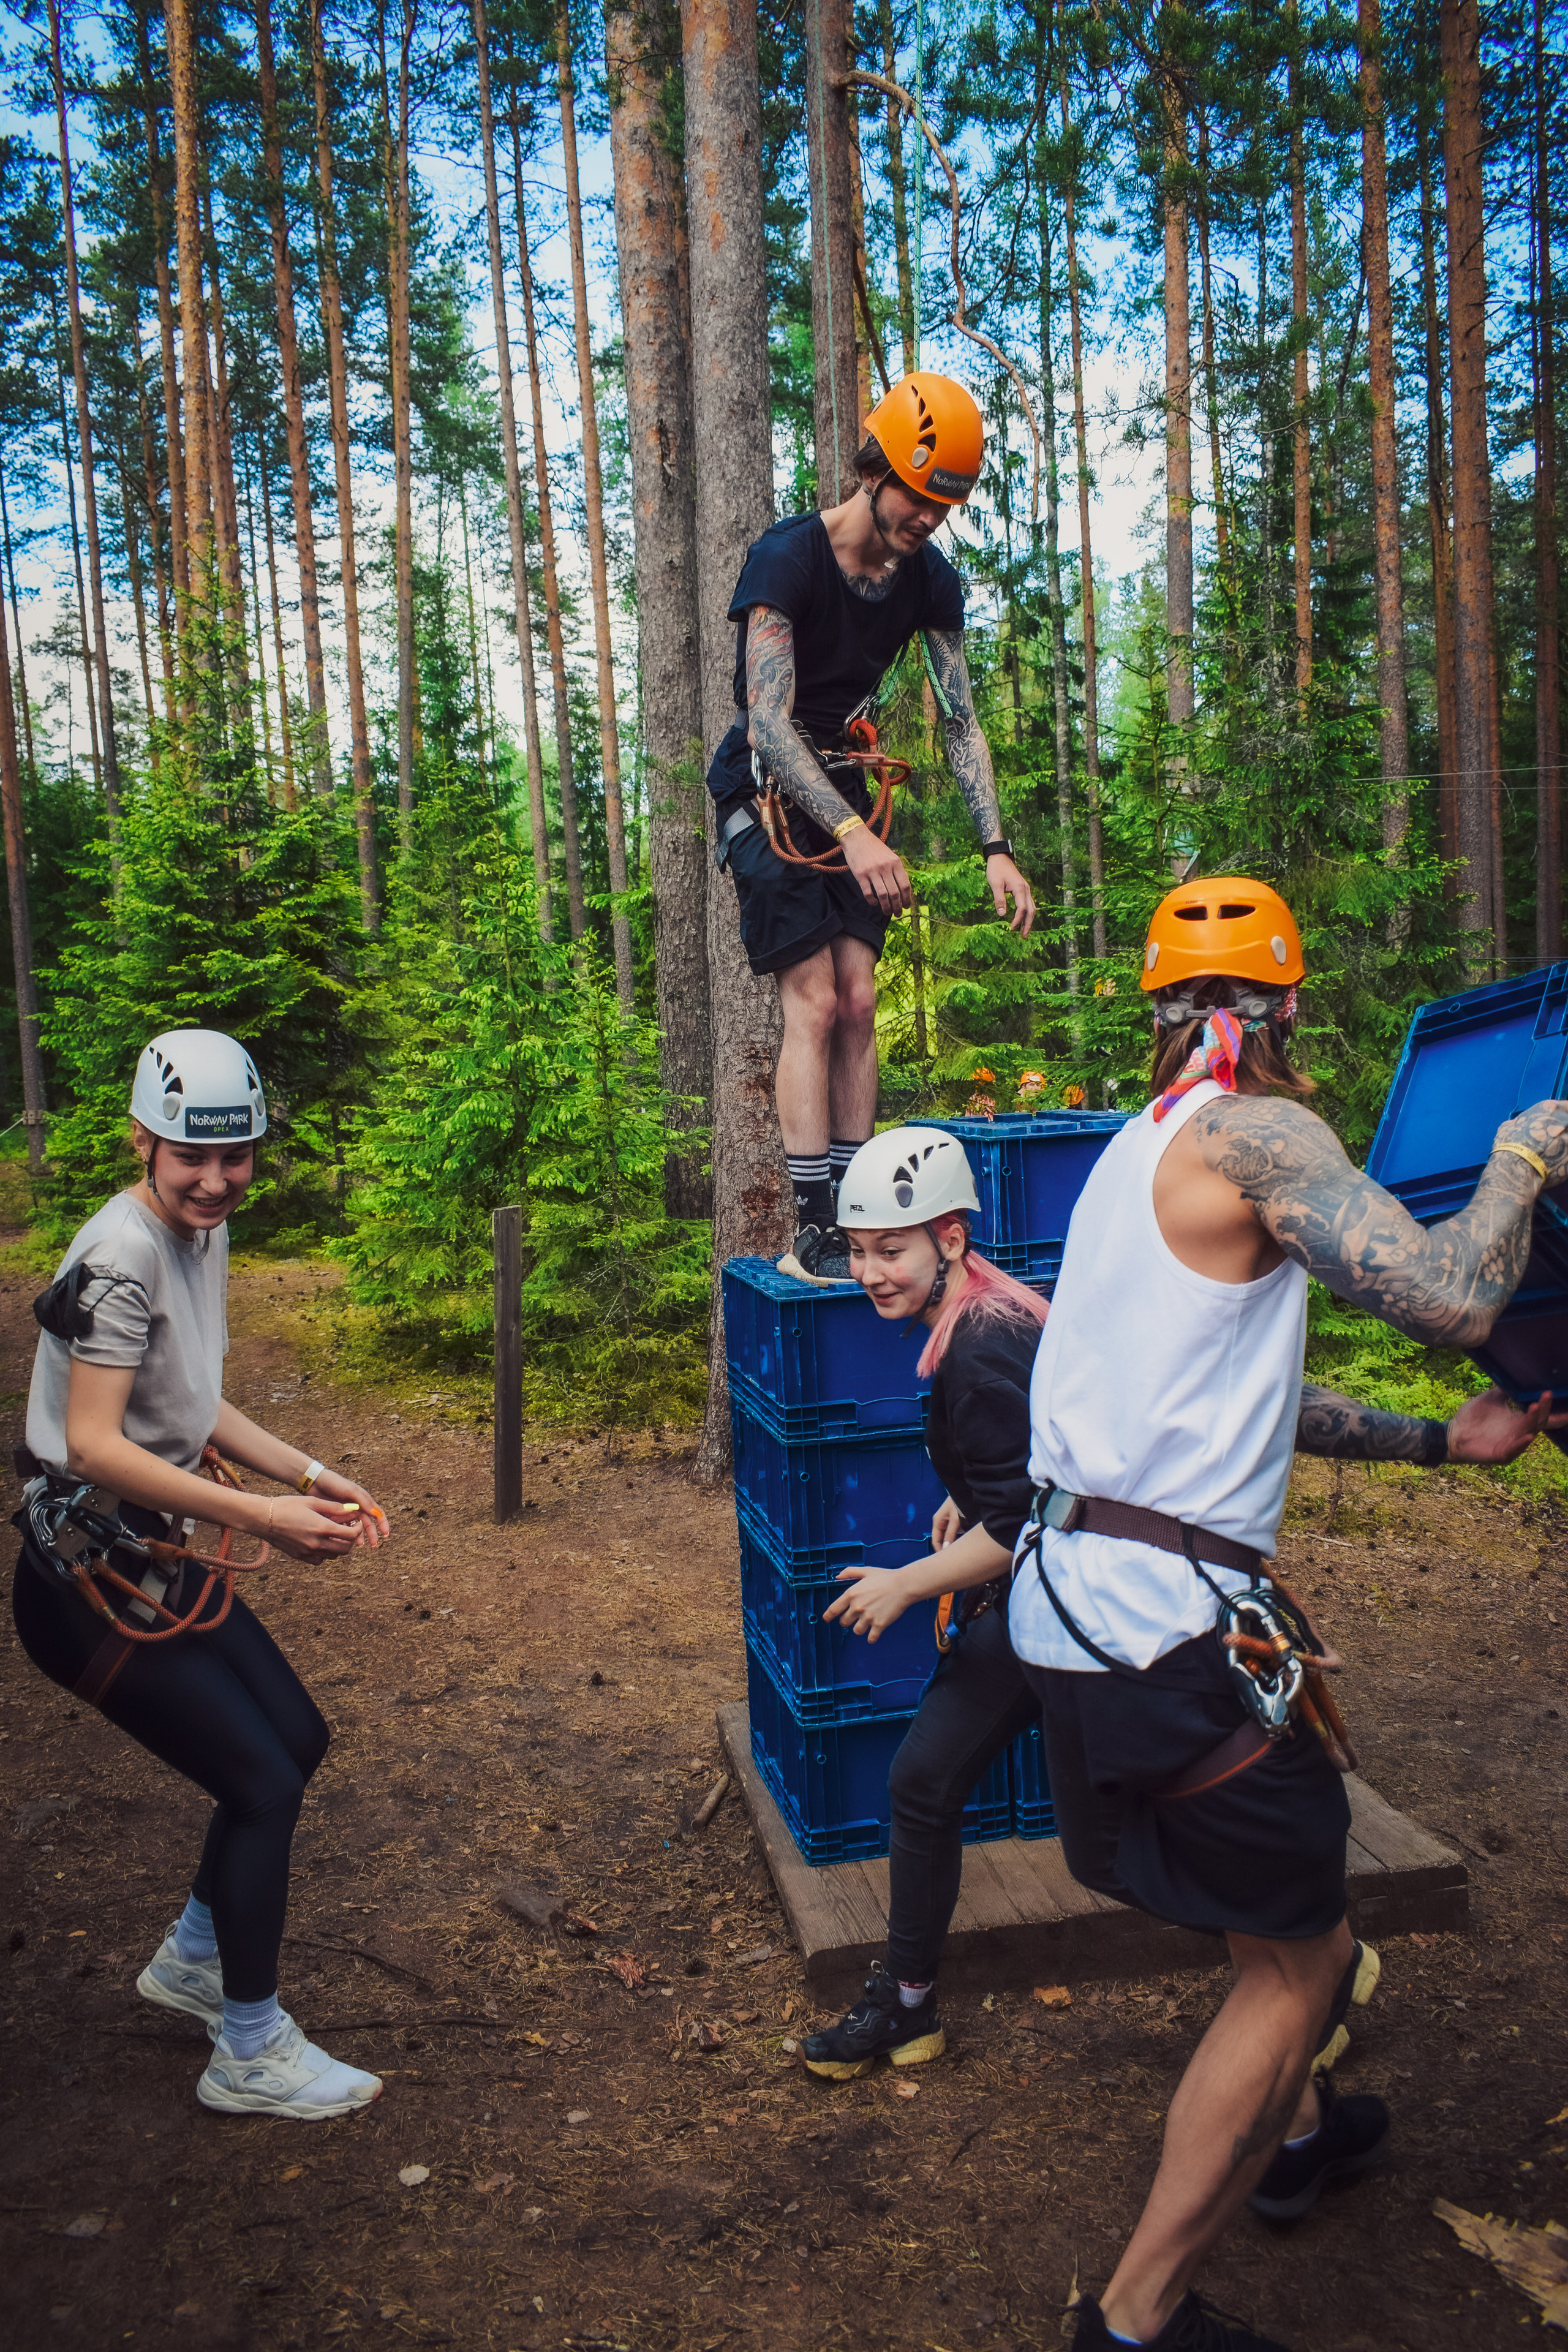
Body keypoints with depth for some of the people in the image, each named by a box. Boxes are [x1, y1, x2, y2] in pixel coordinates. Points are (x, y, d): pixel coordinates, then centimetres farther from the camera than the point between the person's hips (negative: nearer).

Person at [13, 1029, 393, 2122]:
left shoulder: (204, 1233, 5)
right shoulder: (119, 1256, -23)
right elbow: (94, 1443, -29)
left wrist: (312, 1477, 3)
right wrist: (259, 1515, -33)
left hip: (162, 1557, 9)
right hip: (86, 1578, -9)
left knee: (298, 1740, 17)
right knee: (262, 1782, -5)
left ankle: (192, 1958, 38)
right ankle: (251, 2054, 15)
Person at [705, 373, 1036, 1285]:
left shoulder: (931, 582, -1)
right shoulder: (787, 558, -20)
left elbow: (961, 721, 2)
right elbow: (770, 725, -27)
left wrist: (997, 848, -9)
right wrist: (854, 834, -37)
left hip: (844, 789, 6)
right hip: (766, 792, -6)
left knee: (859, 1002, -2)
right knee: (814, 1003, -15)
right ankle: (814, 1235, -12)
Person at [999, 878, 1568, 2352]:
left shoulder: (1142, 1152, 16)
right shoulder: (1254, 1135, -14)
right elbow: (1449, 1299, -24)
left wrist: (1431, 1441, 24)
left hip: (1070, 1597, 10)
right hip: (1166, 1622, -9)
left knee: (1287, 1905, 30)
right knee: (1296, 1956, 8)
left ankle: (1294, 2134, 52)